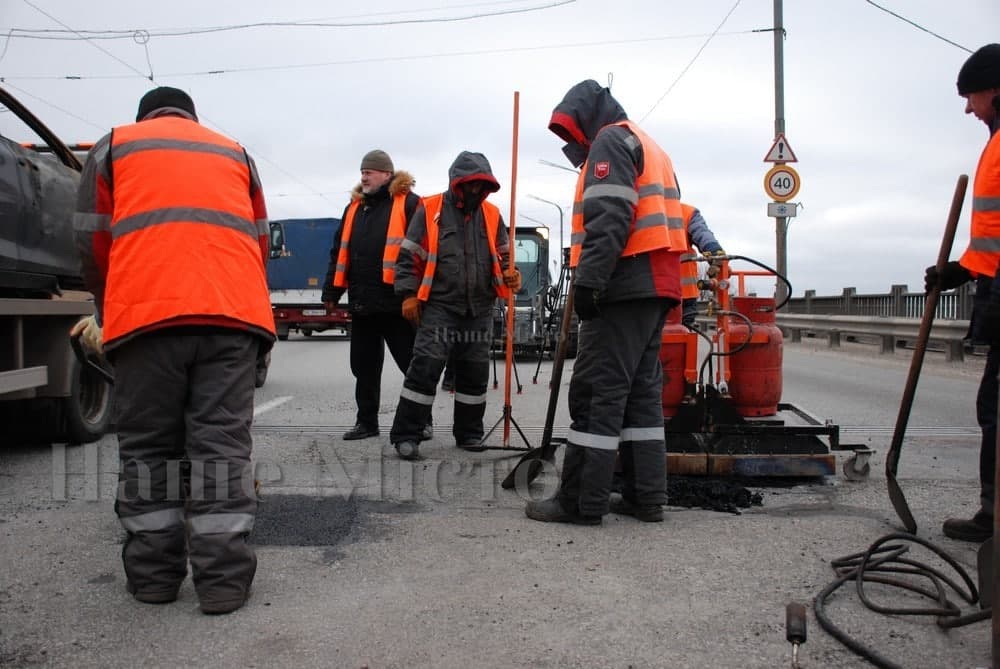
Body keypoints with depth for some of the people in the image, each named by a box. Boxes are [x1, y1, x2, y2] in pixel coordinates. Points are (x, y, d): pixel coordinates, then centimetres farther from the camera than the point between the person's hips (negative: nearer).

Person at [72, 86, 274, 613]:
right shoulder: (234, 153, 26)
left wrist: (106, 311, 26)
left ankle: (153, 573, 15)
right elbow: (259, 241, 23)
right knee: (221, 442, 2)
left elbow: (93, 238, 13)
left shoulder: (114, 145, 20)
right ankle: (223, 579, 2)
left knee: (148, 447, 9)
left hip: (144, 314, -1)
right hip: (232, 314, 1)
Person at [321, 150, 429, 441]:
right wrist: (331, 292, 15)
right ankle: (366, 421, 22)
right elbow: (340, 253, 20)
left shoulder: (409, 203, -4)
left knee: (412, 363, 3)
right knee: (364, 367, 12)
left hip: (396, 303, -6)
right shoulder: (354, 208, 17)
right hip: (361, 303, 7)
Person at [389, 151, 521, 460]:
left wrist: (510, 276, -2)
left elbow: (503, 255, 19)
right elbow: (408, 255, 0)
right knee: (425, 367, -11)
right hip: (439, 307, -4)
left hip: (479, 310, 5)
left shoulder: (491, 214, 11)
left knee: (475, 372, 10)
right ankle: (405, 435, -3)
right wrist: (408, 294, -8)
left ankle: (469, 433, 24)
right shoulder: (430, 210, -1)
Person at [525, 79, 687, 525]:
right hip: (657, 287, 10)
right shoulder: (650, 149, 29)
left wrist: (588, 279, -23)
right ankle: (646, 497, 12)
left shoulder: (611, 140, -2)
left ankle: (581, 502, -6)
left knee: (597, 391, -9)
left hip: (626, 286, -10)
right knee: (641, 389, 10)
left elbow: (609, 218, -18)